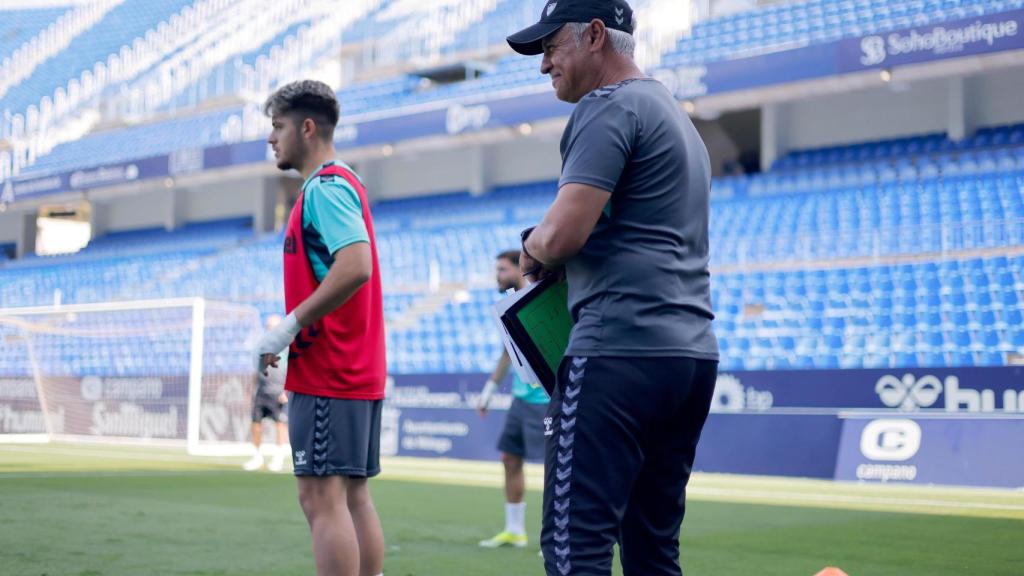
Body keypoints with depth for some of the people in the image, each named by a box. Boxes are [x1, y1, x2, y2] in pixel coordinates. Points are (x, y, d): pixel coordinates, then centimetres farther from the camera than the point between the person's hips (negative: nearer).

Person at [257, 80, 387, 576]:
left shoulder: (325, 187, -12)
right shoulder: (340, 184, 20)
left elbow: (355, 266, -26)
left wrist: (290, 325, -20)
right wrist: (293, 331, 16)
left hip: (327, 371, -10)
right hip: (360, 370, 10)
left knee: (321, 498, -10)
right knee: (353, 497, 11)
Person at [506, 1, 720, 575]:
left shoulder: (610, 107, -5)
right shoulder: (679, 116, 25)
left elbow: (563, 234, -17)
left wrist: (531, 251, 5)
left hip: (620, 350, -10)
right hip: (694, 351, 10)